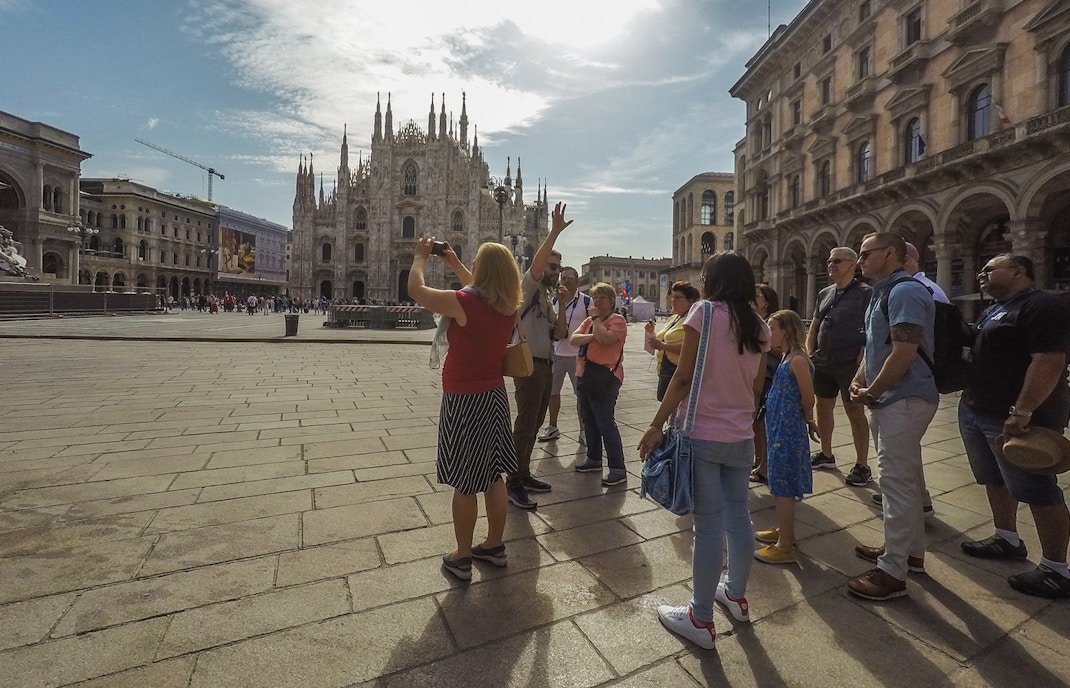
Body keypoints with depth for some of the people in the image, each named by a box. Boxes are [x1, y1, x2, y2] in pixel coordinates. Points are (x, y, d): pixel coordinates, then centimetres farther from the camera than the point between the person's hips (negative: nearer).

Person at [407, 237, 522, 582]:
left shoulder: (464, 303, -21)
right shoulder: (508, 306, 0)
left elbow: (416, 289, -10)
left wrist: (421, 257, 7)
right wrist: (454, 265, 25)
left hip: (465, 401, -7)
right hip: (494, 396, 7)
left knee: (464, 483, 5)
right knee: (492, 475, 17)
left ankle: (462, 558, 20)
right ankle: (495, 546, 32)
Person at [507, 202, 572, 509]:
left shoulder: (546, 299, 20)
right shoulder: (528, 290, -5)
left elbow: (558, 333, 19)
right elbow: (536, 262, -24)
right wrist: (555, 232, -29)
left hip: (546, 367, 9)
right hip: (530, 367, -9)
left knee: (534, 425, 14)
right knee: (524, 426, -7)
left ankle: (524, 475, 25)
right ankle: (513, 484, 1)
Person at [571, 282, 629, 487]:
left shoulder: (617, 320, -6)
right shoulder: (589, 320, 15)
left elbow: (606, 338, -24)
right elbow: (573, 339, 2)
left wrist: (596, 318, -11)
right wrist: (593, 336, -14)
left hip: (605, 377, -8)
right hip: (585, 376, 8)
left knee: (605, 423, -9)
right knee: (589, 421, 16)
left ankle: (618, 469, -2)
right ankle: (594, 459, 31)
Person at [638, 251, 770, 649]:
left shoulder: (704, 313, -10)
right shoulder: (760, 327, 7)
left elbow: (684, 377, -14)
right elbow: (757, 387, 12)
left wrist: (656, 426, -10)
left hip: (702, 434, -6)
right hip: (741, 437, 6)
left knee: (708, 523, 0)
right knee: (738, 518, 17)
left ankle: (701, 619, 15)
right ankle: (736, 596, 37)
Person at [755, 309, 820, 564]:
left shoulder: (798, 360, -19)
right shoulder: (787, 358, 10)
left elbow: (808, 399, -14)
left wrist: (808, 422, 1)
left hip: (789, 431, -9)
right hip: (780, 429, 9)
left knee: (784, 486, -1)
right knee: (781, 485, 19)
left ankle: (785, 547, 9)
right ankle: (784, 531, 34)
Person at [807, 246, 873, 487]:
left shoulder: (864, 293, -6)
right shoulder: (824, 294, 13)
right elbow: (813, 327, 17)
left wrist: (860, 362, -17)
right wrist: (809, 354, 4)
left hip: (849, 365, -7)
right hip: (823, 364, 7)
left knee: (855, 412, -1)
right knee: (823, 408, 14)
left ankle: (862, 466, 9)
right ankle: (826, 454, 29)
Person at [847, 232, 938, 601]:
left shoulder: (904, 292, -16)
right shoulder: (882, 293, 16)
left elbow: (903, 353, -23)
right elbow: (873, 346, 20)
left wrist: (871, 392, -13)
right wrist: (858, 381, 5)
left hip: (904, 401, -11)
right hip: (891, 401, 11)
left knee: (898, 482, -5)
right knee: (905, 479, 19)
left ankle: (893, 572, 4)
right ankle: (910, 550, 34)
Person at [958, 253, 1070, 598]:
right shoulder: (996, 310, 16)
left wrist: (1022, 413, -28)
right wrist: (970, 398, 20)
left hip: (1016, 418, -10)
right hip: (977, 411, 10)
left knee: (1037, 491, -1)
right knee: (995, 480, 19)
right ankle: (1007, 539, 34)